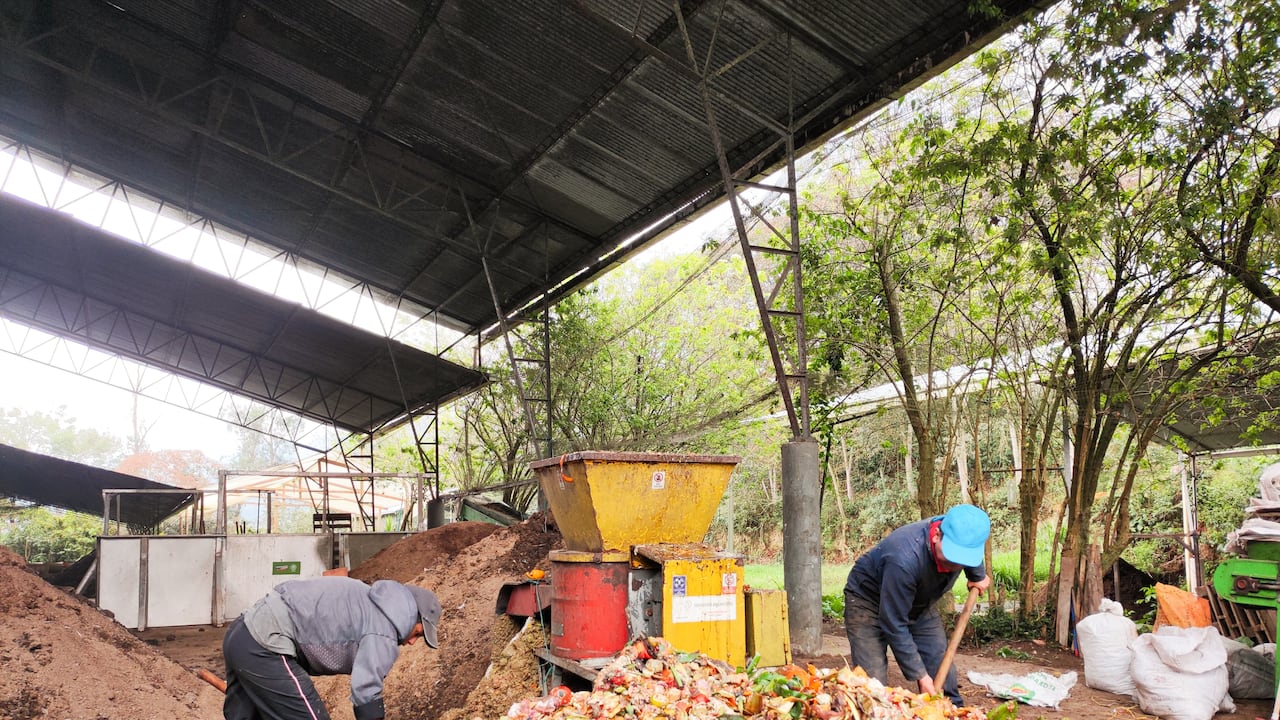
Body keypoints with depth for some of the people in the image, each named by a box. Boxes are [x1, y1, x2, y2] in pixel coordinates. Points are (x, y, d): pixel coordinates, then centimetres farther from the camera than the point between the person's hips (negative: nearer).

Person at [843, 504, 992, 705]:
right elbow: (894, 625, -32)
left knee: (943, 677, 1)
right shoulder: (904, 559, -42)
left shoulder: (962, 535, -21)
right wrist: (919, 675, -27)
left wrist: (978, 576, 19)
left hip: (919, 603, 7)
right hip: (869, 602, -6)